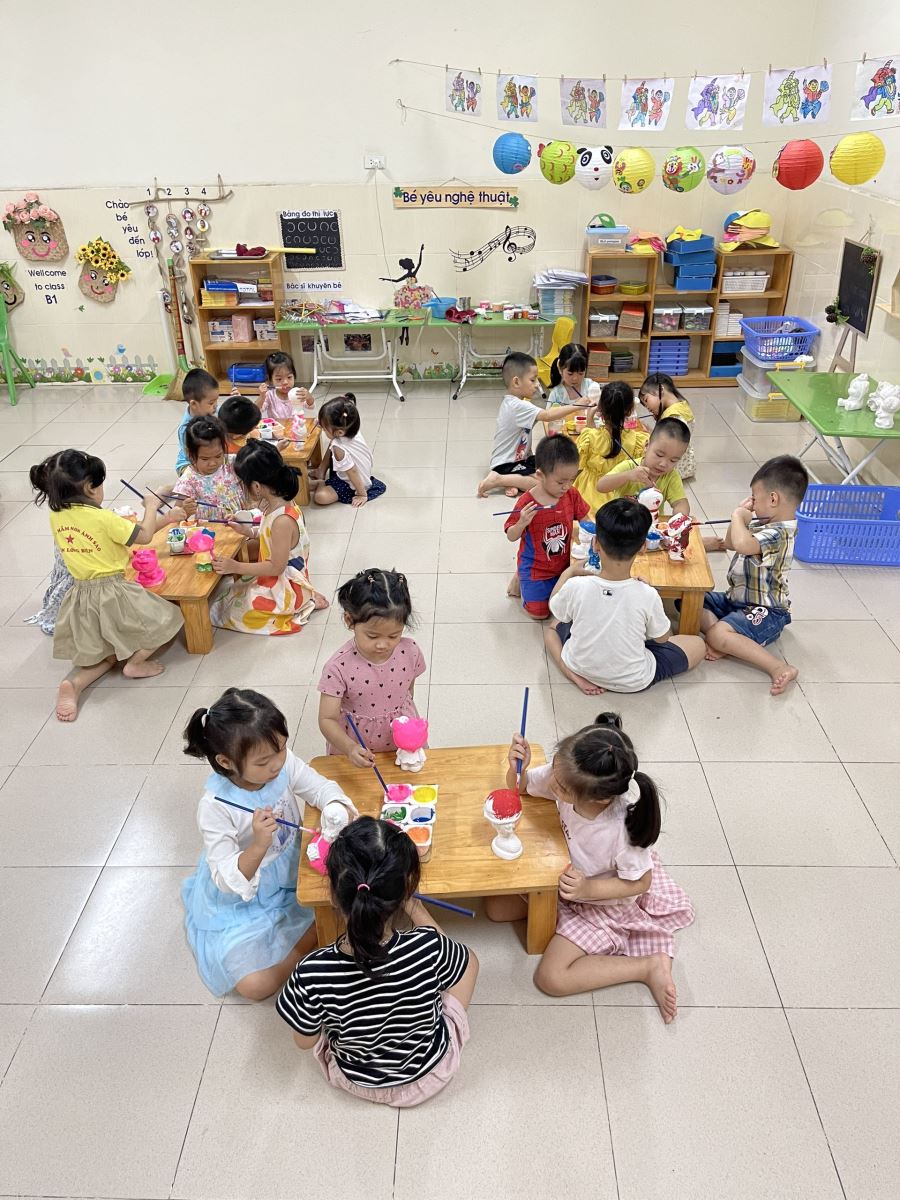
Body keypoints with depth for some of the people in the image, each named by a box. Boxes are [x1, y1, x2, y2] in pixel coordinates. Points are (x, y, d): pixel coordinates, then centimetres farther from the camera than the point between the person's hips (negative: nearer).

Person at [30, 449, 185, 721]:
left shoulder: (56, 518, 1)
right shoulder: (103, 518, -19)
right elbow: (144, 536, -9)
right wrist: (151, 508, 7)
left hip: (81, 598, 7)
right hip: (114, 594, -7)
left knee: (107, 655, 22)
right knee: (164, 619, 14)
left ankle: (73, 683, -1)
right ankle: (135, 664, 16)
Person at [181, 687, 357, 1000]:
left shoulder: (284, 763, -20)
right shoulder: (215, 807, -31)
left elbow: (320, 787, -7)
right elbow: (228, 879, -26)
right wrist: (259, 845, -45)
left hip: (291, 875, 4)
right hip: (241, 903, -4)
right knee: (256, 985, -14)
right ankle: (306, 946, 10)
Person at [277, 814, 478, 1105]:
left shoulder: (311, 974, -36)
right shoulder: (429, 948, -37)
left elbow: (305, 1041, -14)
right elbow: (467, 962, -11)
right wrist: (417, 912, -2)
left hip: (357, 1082, 1)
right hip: (432, 1075, 0)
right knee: (467, 959, 16)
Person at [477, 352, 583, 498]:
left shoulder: (511, 402, 12)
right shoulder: (518, 406, -22)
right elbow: (547, 416, -30)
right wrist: (577, 406, -27)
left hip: (519, 458, 10)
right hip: (506, 465, -10)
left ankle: (513, 480, -3)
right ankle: (498, 480, -14)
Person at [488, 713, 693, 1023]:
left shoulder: (623, 830, -40)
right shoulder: (566, 776, -29)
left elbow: (640, 882, -20)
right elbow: (520, 787, -9)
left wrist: (588, 889, -32)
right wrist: (518, 767, -31)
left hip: (601, 903, -5)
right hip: (565, 877, 6)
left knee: (551, 978, -11)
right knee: (497, 908, 1)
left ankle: (650, 966, 1)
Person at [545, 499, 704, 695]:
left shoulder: (576, 586, -25)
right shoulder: (647, 595, -27)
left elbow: (554, 608, -1)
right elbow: (662, 638, -7)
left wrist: (568, 573, 13)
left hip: (581, 668, 4)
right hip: (633, 682, -3)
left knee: (551, 628, 32)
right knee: (697, 644, 15)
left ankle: (574, 675, 10)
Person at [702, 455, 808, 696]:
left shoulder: (779, 533, -25)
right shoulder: (765, 523, 7)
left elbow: (742, 544, -44)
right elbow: (730, 543, 21)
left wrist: (738, 516, -24)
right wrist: (743, 515, 5)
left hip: (764, 611, -11)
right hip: (736, 598, 11)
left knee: (718, 634, -32)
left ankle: (779, 668, -26)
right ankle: (728, 642, -16)